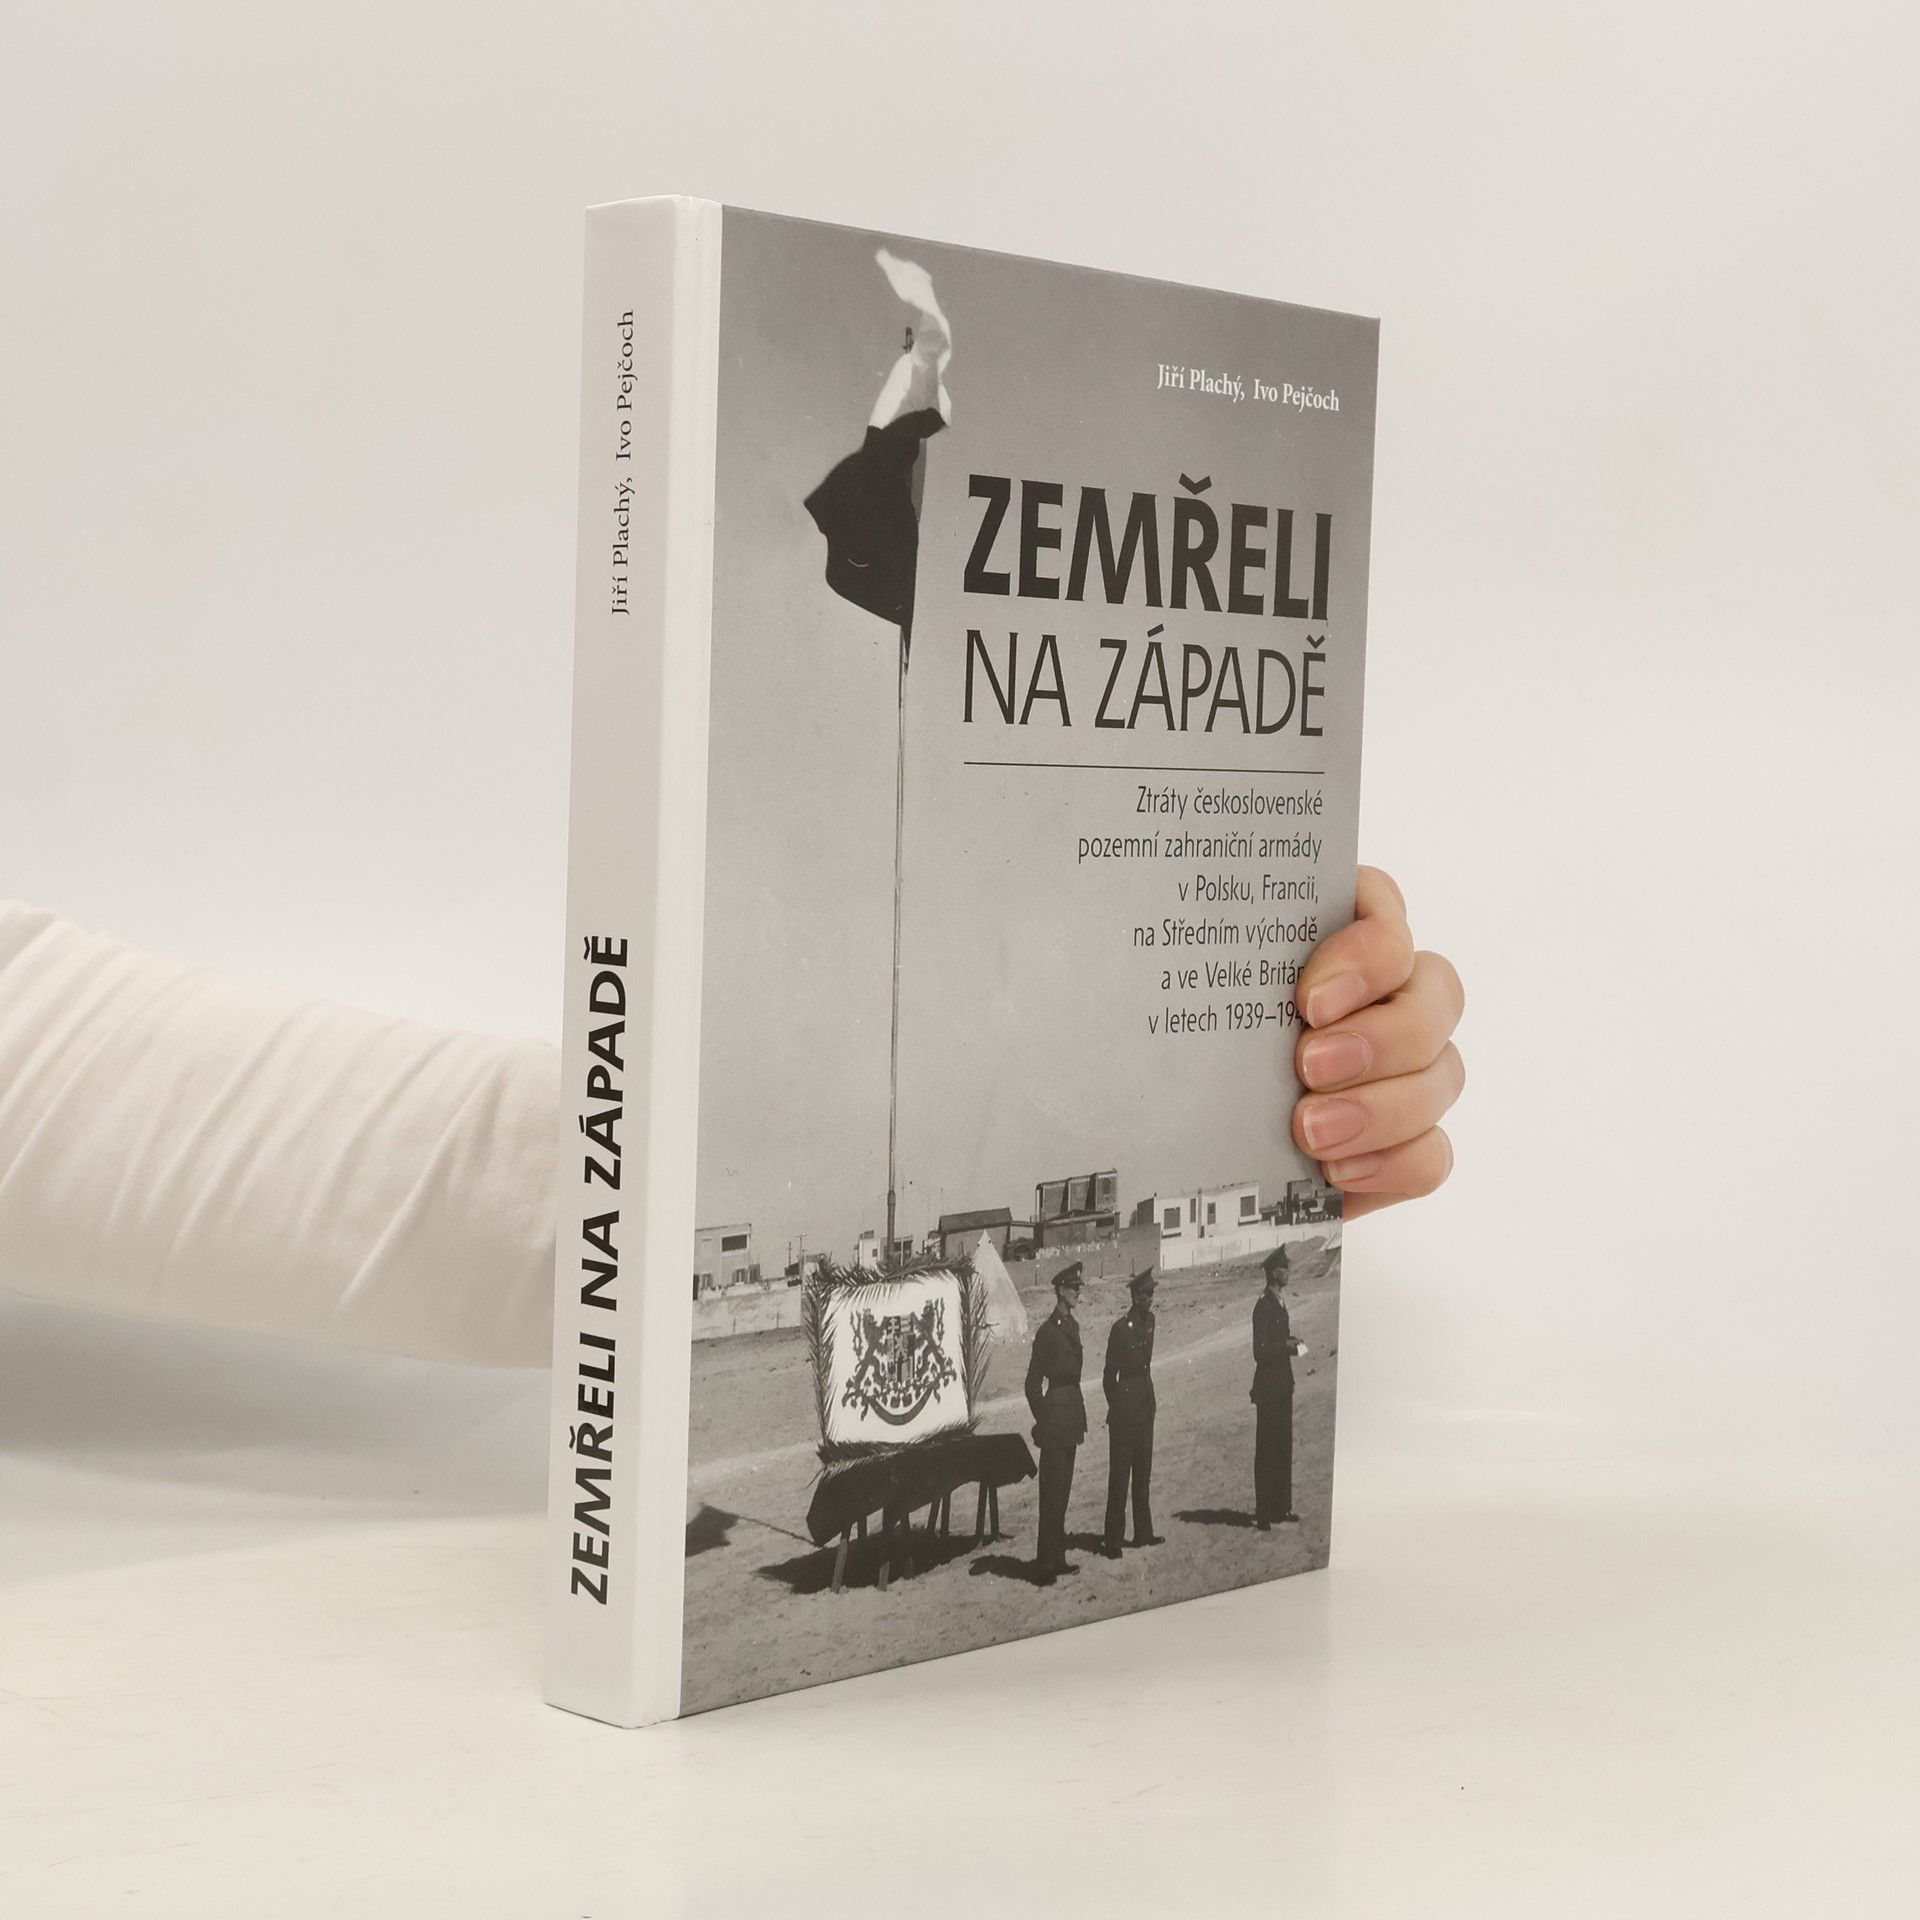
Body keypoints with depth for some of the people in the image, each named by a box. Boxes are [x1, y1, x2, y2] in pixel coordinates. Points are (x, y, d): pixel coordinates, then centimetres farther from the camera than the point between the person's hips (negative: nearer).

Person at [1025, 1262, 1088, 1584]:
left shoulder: (1072, 1326, 13)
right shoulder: (1048, 1331, -14)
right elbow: (1032, 1384, -12)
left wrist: (1079, 1418, 17)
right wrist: (1043, 1421, -10)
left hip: (1071, 1418, 9)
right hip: (1055, 1415, -9)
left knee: (1063, 1489, 13)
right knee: (1052, 1492, -7)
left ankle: (1057, 1558, 20)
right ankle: (1045, 1566, -4)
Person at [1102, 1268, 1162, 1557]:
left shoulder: (1149, 1321, 7)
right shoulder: (1121, 1327, -16)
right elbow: (1109, 1375, -11)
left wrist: (1148, 1398, 14)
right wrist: (1115, 1408, -6)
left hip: (1145, 1405, 8)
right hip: (1125, 1407, -8)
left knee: (1143, 1470, 15)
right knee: (1120, 1472, -5)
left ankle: (1143, 1532, 24)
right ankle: (1112, 1540, -2)